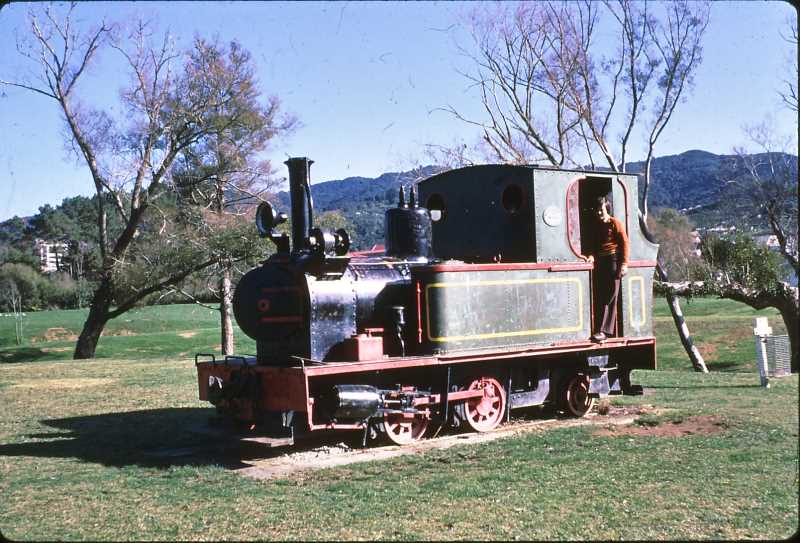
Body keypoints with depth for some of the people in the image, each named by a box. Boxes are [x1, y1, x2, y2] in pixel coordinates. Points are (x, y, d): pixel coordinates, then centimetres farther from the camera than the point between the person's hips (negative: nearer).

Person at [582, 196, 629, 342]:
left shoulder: (615, 223, -1)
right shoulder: (596, 226, 18)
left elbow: (625, 243, -6)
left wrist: (624, 264, -13)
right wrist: (591, 256, -2)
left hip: (613, 260, -7)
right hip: (600, 262, 7)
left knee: (610, 297, -11)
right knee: (600, 297, 2)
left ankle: (605, 331, -17)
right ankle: (607, 329, 4)